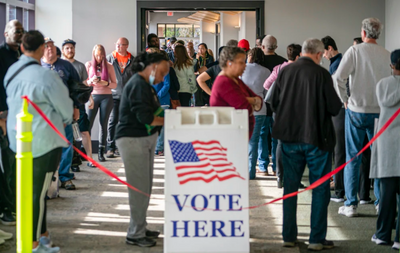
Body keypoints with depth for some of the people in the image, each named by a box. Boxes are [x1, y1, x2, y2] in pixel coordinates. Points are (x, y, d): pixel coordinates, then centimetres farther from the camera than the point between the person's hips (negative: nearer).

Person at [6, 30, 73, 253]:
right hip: (44, 140, -7)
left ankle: (42, 235, 27)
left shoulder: (12, 73, 4)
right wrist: (64, 121, 13)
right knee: (38, 192, 0)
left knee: (35, 189, 17)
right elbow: (66, 109, -10)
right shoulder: (46, 76, -19)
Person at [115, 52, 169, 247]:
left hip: (145, 139, 10)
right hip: (133, 140, -10)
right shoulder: (138, 85, -16)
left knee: (145, 187, 14)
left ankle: (140, 228, 24)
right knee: (140, 189, -6)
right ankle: (135, 234, 2)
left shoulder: (145, 85, 15)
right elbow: (145, 117, -23)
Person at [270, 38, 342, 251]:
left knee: (290, 187, 13)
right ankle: (317, 239, 5)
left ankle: (289, 236, 17)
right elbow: (334, 107, -11)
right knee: (320, 189, 6)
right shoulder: (321, 74, -13)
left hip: (289, 137, 4)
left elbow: (274, 104, 6)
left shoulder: (285, 71, 0)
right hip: (316, 138, -4)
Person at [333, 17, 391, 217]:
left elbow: (338, 78, -14)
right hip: (380, 111, 2)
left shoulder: (354, 51, -8)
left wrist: (345, 100, -2)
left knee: (353, 157, 4)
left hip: (357, 110, -2)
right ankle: (381, 201, 12)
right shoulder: (387, 55, 0)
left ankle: (351, 204, 5)